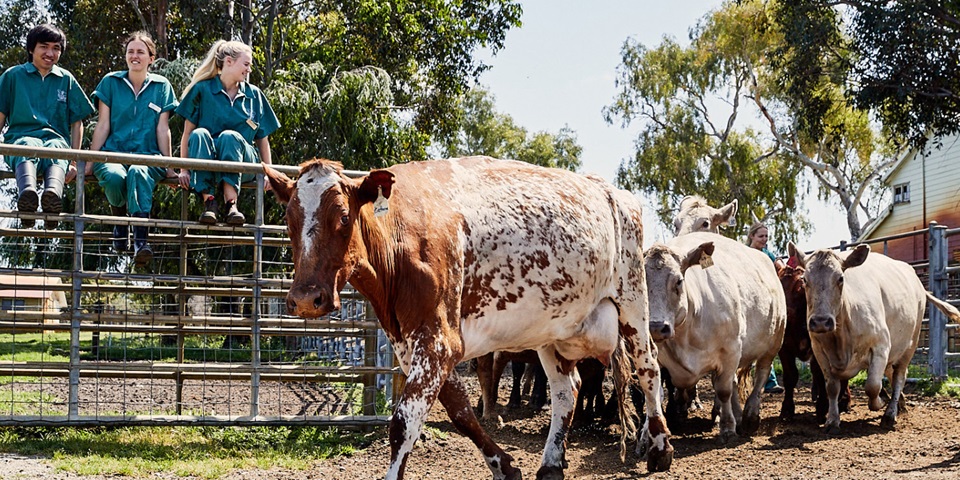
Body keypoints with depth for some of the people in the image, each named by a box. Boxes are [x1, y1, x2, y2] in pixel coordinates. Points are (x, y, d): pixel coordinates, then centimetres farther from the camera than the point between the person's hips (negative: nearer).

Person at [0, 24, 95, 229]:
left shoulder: (66, 79, 20)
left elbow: (77, 122, 19)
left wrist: (74, 161, 9)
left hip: (56, 138, 1)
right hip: (21, 137, -1)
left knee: (57, 150, -39)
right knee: (29, 147, -41)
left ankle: (53, 193, -72)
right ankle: (27, 191, -73)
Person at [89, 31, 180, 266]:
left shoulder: (161, 86, 11)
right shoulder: (111, 82, 10)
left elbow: (162, 129, 8)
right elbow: (103, 125, 8)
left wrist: (168, 167, 5)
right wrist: (90, 163, 3)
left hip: (147, 156, -1)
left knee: (138, 172, -39)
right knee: (114, 176, -36)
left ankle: (141, 241, -46)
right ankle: (120, 218, -3)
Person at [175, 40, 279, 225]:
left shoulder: (254, 95, 14)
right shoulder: (202, 90, 6)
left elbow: (263, 139, 15)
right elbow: (187, 133, 1)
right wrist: (184, 169, -7)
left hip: (243, 160, 1)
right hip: (205, 163, -1)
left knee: (229, 136, -32)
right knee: (199, 134, -33)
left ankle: (231, 203, -41)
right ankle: (209, 201, -39)